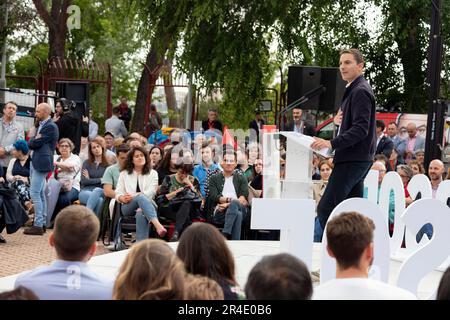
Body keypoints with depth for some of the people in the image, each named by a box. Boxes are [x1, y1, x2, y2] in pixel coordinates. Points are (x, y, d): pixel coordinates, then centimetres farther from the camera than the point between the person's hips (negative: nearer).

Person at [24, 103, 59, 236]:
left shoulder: (50, 127, -13)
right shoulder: (41, 125, 17)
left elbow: (34, 143, -17)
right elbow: (30, 144, 14)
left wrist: (32, 137, 3)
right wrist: (34, 138, -5)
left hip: (41, 163, -10)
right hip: (35, 162, 10)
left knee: (35, 193, -11)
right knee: (40, 194, 13)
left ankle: (38, 226, -10)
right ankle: (42, 223, 20)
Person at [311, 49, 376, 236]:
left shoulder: (360, 92, -13)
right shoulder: (353, 90, 19)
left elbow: (361, 129, -23)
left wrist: (332, 143, -28)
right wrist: (341, 121, 7)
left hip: (353, 159, -11)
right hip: (355, 159, 11)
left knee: (325, 209, -12)